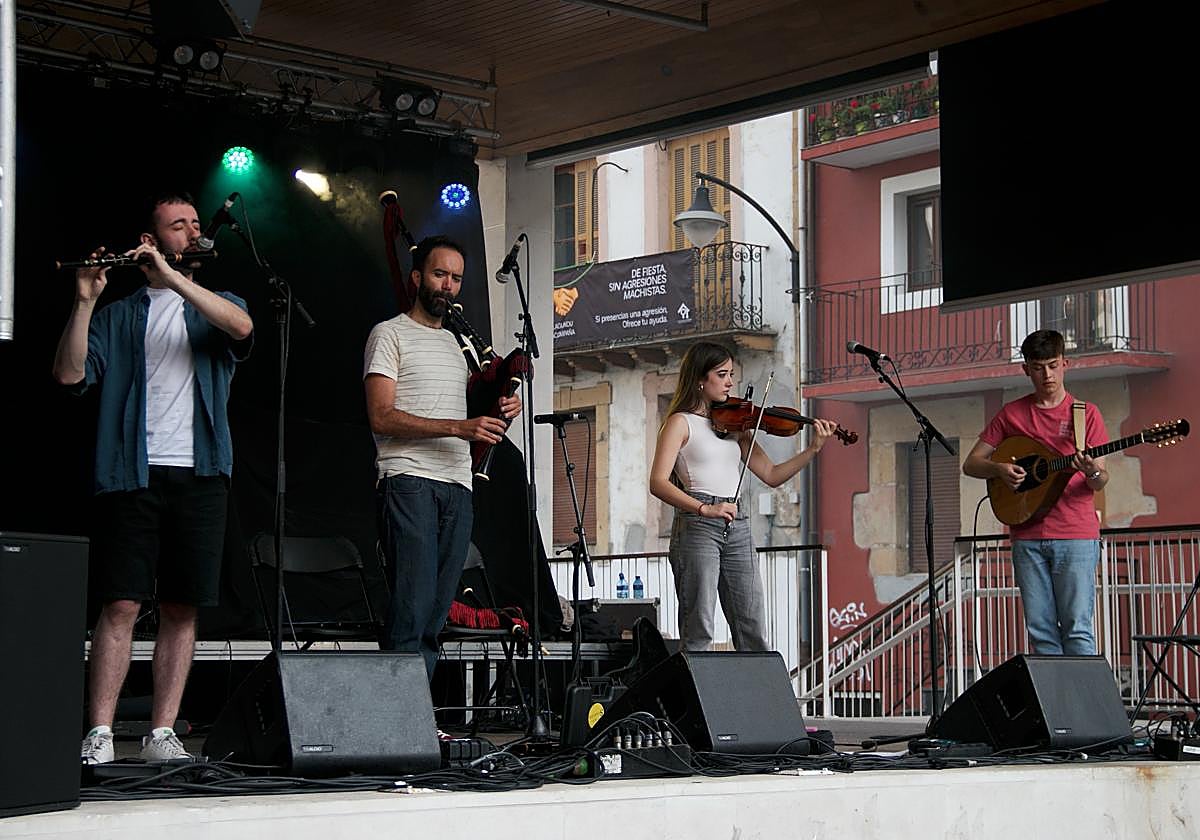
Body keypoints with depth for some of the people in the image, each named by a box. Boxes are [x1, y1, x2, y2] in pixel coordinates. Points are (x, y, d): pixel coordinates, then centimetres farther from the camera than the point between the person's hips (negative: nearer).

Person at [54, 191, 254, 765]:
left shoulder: (216, 306, 18)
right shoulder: (119, 316, 15)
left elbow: (241, 327, -8)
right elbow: (70, 374, 1)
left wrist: (172, 277, -14)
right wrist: (85, 302, -10)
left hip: (200, 475, 2)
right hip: (134, 474, -1)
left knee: (181, 610, 0)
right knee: (120, 605, -9)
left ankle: (162, 734, 4)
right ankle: (99, 735, -9)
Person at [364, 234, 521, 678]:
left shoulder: (455, 343, 25)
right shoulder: (390, 334, 3)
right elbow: (382, 418, -10)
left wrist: (498, 412, 9)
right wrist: (459, 427, -18)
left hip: (457, 486, 7)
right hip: (409, 481, -7)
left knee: (436, 613, 2)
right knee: (413, 607, -16)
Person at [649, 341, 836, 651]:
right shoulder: (681, 422, 0)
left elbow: (771, 475, 14)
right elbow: (658, 482, -11)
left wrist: (813, 449, 1)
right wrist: (704, 508, -24)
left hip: (737, 530, 6)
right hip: (697, 528, -6)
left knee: (753, 633, 3)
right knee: (698, 633, -6)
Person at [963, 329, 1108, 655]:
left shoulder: (1085, 413, 6)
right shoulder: (1012, 414, 12)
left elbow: (1100, 482, 2)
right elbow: (971, 464, 13)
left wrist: (1093, 473, -21)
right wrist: (999, 469, -7)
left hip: (1076, 534, -3)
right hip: (1027, 536, 3)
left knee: (1077, 629, -9)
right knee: (1041, 631, 3)